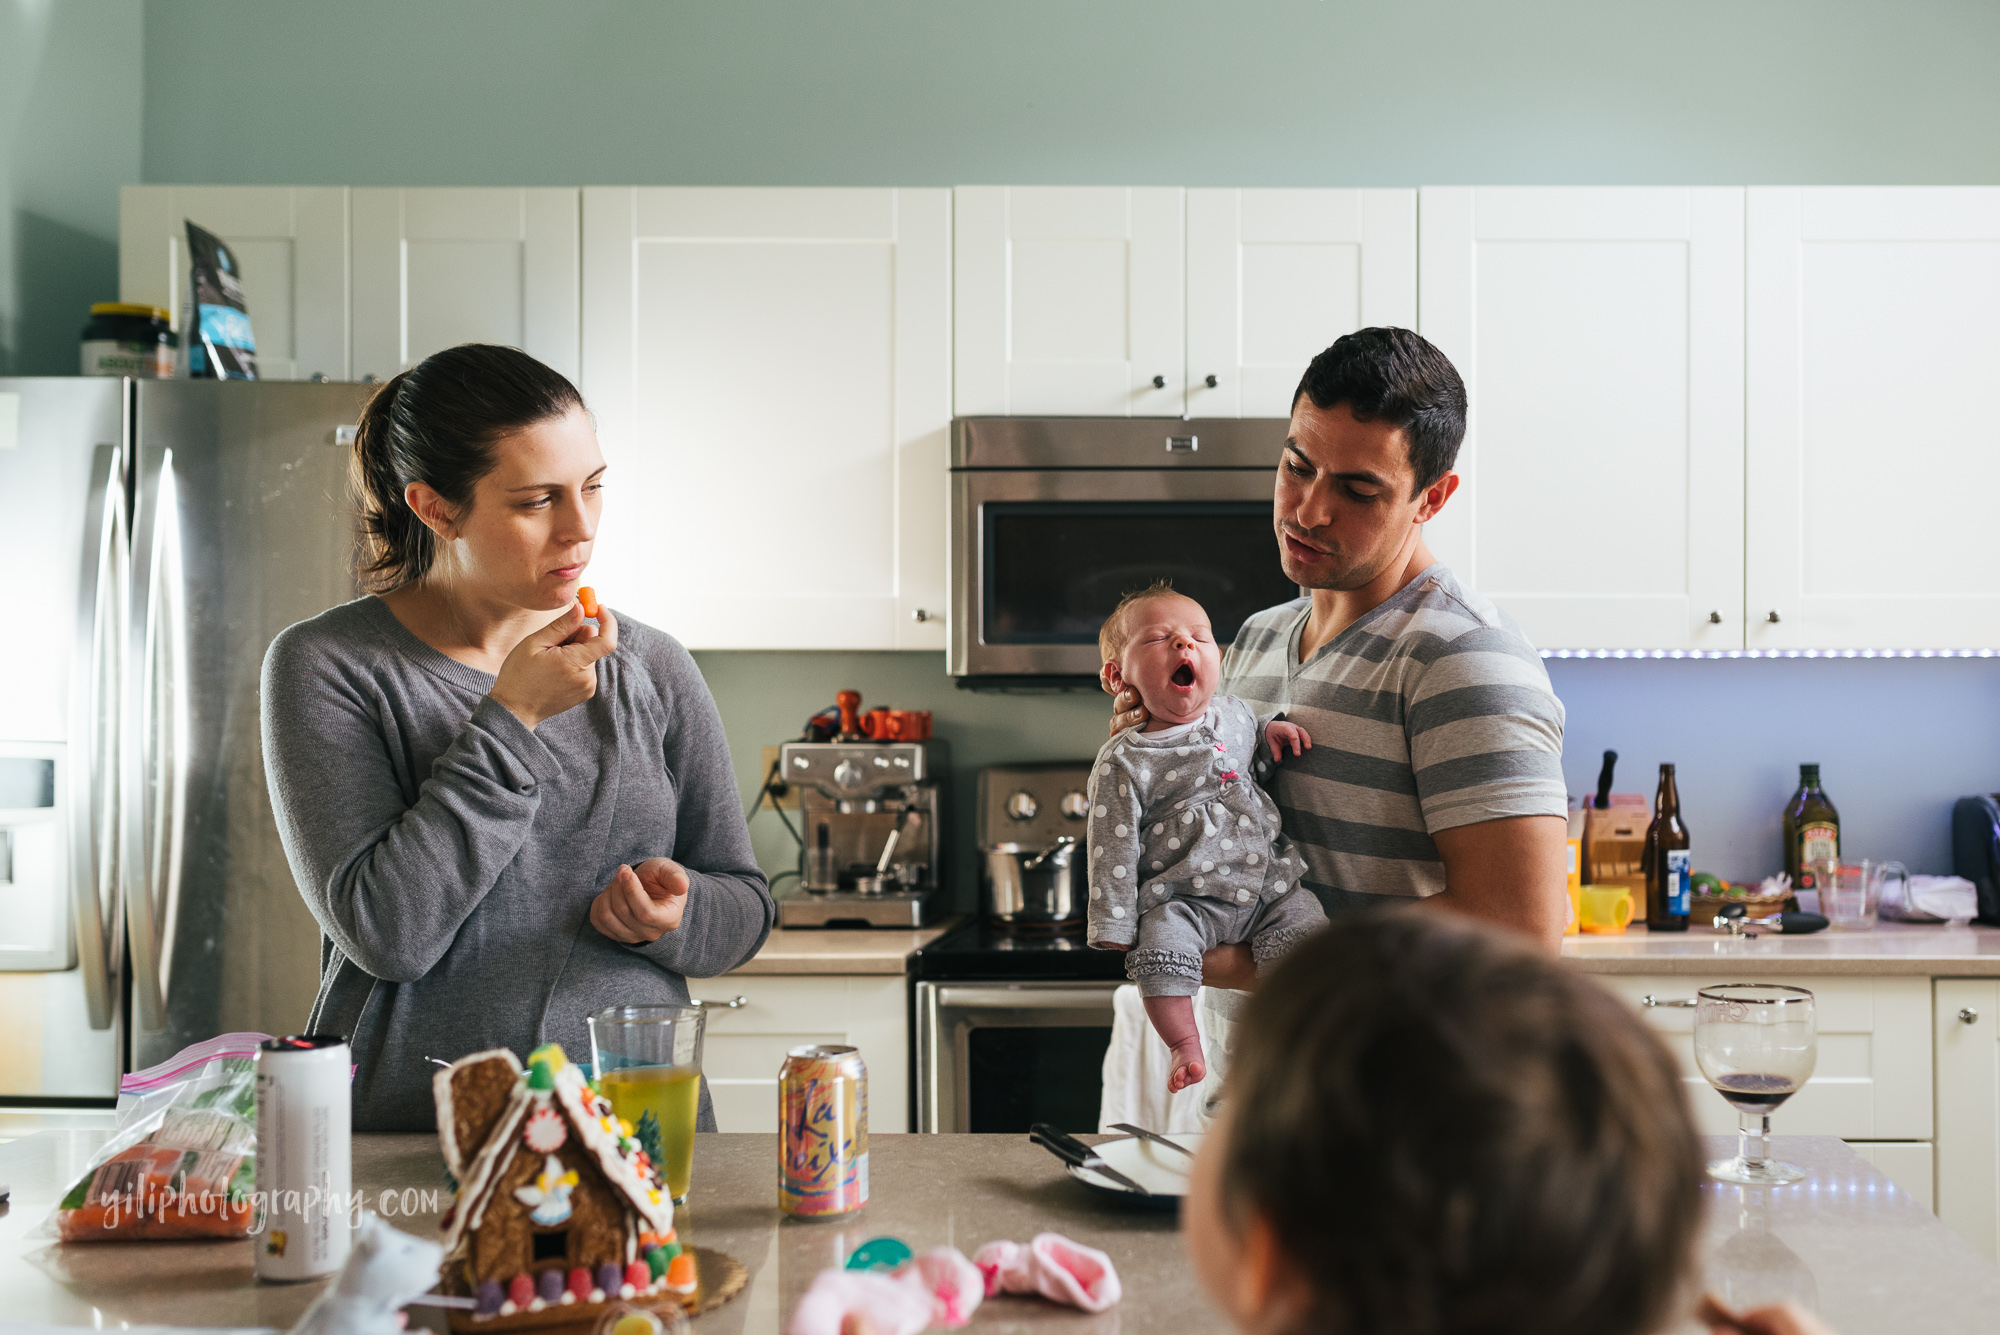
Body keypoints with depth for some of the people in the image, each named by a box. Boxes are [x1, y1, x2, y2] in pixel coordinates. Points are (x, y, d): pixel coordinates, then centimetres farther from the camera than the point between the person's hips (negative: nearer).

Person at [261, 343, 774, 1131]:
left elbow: (744, 904, 13)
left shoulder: (652, 669, 5)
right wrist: (511, 717, -14)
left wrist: (676, 914, -9)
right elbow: (383, 932, -13)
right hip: (410, 1133, -2)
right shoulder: (328, 667, -4)